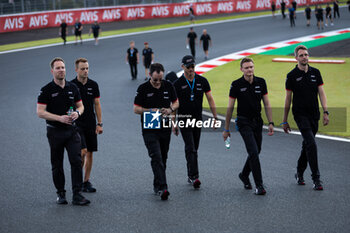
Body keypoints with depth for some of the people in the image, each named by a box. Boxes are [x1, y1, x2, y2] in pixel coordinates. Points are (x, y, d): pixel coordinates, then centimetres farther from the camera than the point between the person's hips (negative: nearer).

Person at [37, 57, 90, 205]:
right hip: (55, 131, -2)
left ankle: (77, 195, -8)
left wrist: (77, 113, -8)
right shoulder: (46, 90, -6)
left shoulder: (72, 88, 7)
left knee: (76, 161, -9)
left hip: (71, 130, 2)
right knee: (57, 165, 6)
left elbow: (80, 105, 16)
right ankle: (60, 194, 21)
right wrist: (60, 118, -20)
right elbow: (40, 112, -11)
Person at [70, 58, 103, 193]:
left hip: (91, 124, 4)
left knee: (89, 153, 5)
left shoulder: (93, 85, 5)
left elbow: (97, 105, 8)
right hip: (77, 124, -4)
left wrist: (99, 124, 3)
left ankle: (86, 181, 14)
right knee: (82, 151, -14)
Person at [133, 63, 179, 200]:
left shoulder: (168, 86, 4)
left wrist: (170, 109, -9)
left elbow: (176, 102, 13)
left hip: (165, 128, 4)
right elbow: (136, 109, -4)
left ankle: (157, 186, 24)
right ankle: (162, 188, -22)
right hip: (149, 130, -4)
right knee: (156, 158, -15)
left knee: (163, 158, 11)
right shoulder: (143, 89, -6)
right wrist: (151, 111, -19)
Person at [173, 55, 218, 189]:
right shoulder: (178, 84, -5)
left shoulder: (202, 81, 3)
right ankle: (194, 177, -19)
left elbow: (210, 99, 6)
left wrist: (215, 117, 0)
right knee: (190, 149, -13)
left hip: (198, 119, 4)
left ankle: (190, 176, 22)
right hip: (184, 120, -4)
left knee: (194, 149, 11)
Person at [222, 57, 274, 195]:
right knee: (254, 152, -15)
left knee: (256, 152, 13)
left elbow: (266, 104, 7)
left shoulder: (261, 82, 2)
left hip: (257, 121, 5)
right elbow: (230, 108, -3)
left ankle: (244, 175, 38)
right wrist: (226, 129, -1)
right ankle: (259, 185, -13)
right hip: (244, 122, -5)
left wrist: (270, 123, 0)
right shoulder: (236, 85, -8)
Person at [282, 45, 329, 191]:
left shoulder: (315, 73, 7)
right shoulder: (292, 76, -3)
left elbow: (321, 93, 7)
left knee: (307, 145, 13)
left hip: (314, 115, 5)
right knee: (311, 144, -16)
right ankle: (316, 179, -14)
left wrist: (325, 112, -4)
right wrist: (285, 121, 3)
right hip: (300, 115, -4)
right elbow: (288, 99, 1)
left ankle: (299, 173, 30)